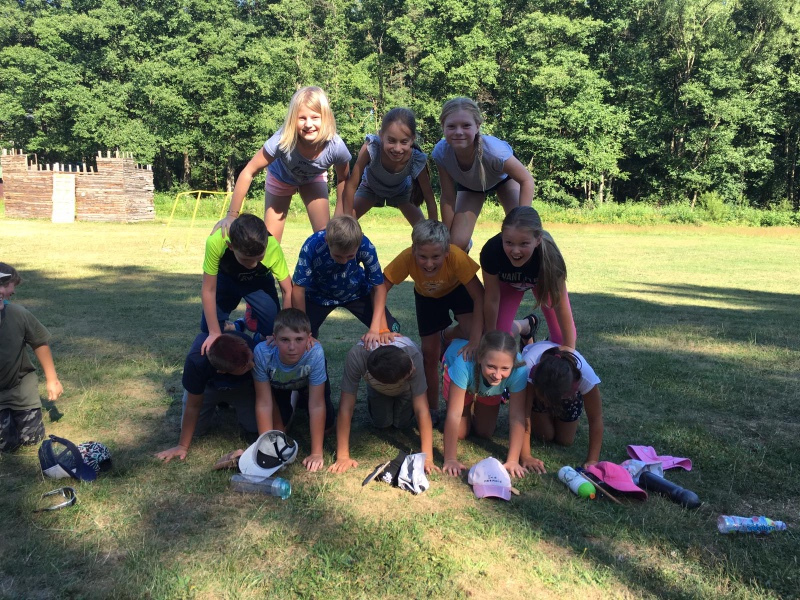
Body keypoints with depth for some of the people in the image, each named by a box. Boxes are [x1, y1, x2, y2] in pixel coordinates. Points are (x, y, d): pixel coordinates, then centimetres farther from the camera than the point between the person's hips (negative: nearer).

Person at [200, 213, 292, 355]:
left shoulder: (272, 247, -40)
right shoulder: (215, 242, -41)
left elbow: (288, 291, -28)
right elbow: (209, 291, -28)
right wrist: (215, 333, -24)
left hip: (259, 280, 0)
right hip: (225, 278, 0)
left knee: (273, 329, -17)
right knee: (207, 328, -10)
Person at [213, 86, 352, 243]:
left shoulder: (336, 146, -37)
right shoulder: (283, 141, -42)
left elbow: (343, 179, -15)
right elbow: (248, 172, -31)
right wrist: (232, 215, -28)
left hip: (313, 179, 1)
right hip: (281, 177, -1)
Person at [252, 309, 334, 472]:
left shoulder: (315, 353, -43)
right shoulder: (262, 352, -41)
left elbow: (316, 405, -35)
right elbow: (264, 404, -32)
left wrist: (316, 453, -32)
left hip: (306, 385, 0)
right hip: (277, 387, 0)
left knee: (325, 425, -13)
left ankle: (298, 400, 19)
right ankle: (289, 406, 16)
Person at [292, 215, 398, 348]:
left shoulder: (365, 246, -33)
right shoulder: (312, 246, -35)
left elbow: (378, 286, -22)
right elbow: (299, 289, -24)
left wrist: (375, 329, -31)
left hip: (356, 291, 1)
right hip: (319, 294, -1)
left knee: (390, 329, -13)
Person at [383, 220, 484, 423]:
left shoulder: (457, 257, -42)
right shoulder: (407, 258, -38)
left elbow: (479, 296, -38)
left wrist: (475, 339, -45)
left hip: (457, 289, -1)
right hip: (427, 296, 1)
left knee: (473, 331, -26)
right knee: (430, 354, 0)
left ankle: (447, 335, 9)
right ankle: (432, 410, 21)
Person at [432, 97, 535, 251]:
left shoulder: (493, 150, -43)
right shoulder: (441, 152, -35)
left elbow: (526, 180, -28)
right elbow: (448, 197, -21)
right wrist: (446, 237, -16)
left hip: (503, 177, -1)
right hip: (469, 185, 2)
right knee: (457, 243, -10)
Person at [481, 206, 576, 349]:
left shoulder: (549, 256, -42)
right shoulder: (492, 251, -41)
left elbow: (560, 305, -29)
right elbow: (492, 299, -25)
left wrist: (569, 348, -21)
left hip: (541, 280, -1)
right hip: (507, 282, 1)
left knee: (562, 339, -8)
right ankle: (528, 325, 25)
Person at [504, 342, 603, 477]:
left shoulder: (585, 376, -44)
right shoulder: (528, 369, -46)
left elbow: (596, 418, -30)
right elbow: (522, 414, -39)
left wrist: (592, 460, -29)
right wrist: (525, 456, -42)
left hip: (570, 389, 1)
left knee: (565, 440, 2)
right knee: (545, 436, -6)